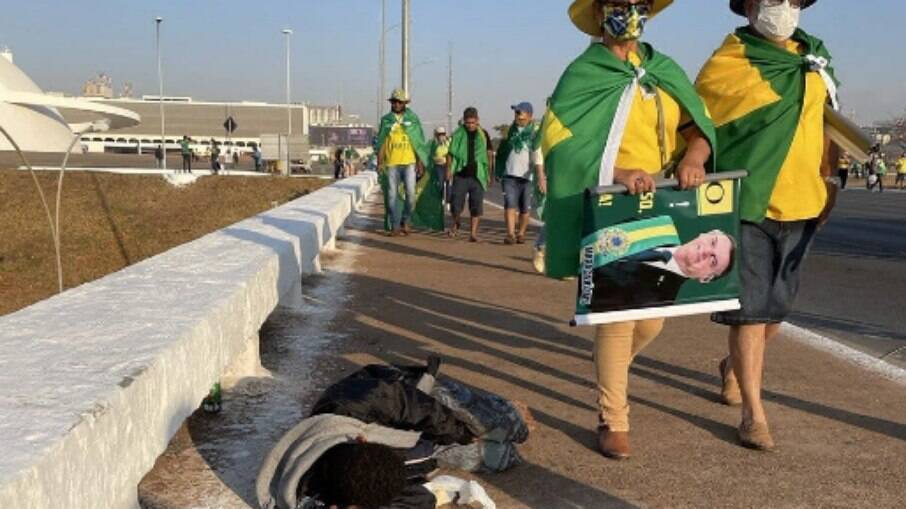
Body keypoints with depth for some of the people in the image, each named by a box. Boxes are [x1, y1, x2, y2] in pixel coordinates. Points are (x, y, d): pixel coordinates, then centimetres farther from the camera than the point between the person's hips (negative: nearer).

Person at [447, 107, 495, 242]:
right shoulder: (458, 134, 3)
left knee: (476, 206, 0)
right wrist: (449, 169, -1)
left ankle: (473, 233, 6)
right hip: (460, 175, 0)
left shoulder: (483, 134, 5)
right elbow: (451, 153, 8)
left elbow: (489, 154, 10)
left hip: (477, 175, 0)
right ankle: (456, 224, 28)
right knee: (456, 203, -1)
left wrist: (490, 173, 7)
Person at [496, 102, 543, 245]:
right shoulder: (511, 129, 10)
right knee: (510, 204, -11)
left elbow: (538, 157, -15)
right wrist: (499, 171, 21)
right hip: (510, 174, 3)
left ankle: (521, 234, 20)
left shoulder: (535, 132, -6)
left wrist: (540, 177, -26)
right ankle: (510, 234, -15)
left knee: (525, 208, 4)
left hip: (526, 176, -3)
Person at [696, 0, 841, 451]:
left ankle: (733, 367, 42)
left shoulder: (816, 57, 9)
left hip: (799, 207, 6)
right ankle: (753, 414, 5)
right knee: (750, 310, -5)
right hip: (745, 207, -6)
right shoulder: (725, 64, -8)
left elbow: (825, 121, 19)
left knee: (775, 310, 16)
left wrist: (830, 180, 15)